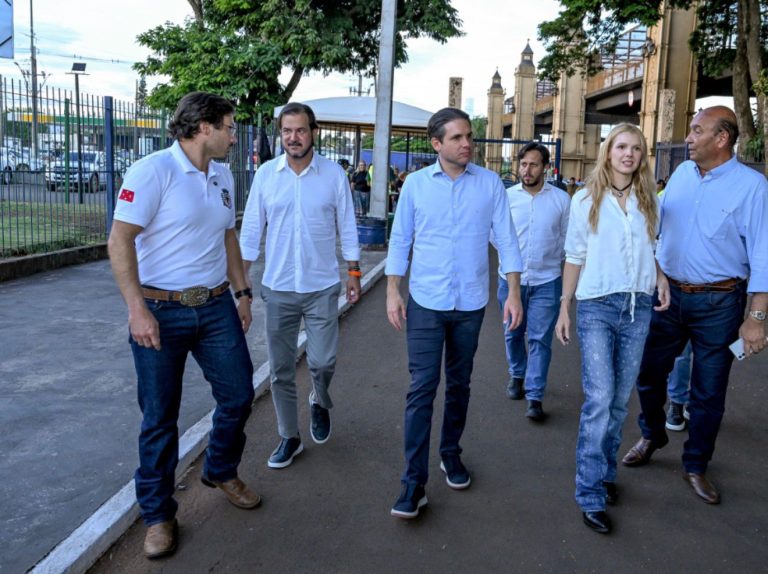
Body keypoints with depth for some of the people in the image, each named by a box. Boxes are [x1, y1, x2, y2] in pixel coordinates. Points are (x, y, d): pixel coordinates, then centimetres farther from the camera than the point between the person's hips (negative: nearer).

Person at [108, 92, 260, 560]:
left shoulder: (223, 176, 10)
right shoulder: (153, 171, -13)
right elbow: (120, 240, -17)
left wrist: (242, 292, 16)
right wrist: (137, 308, -23)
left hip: (216, 307, 6)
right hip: (161, 312, -6)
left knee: (239, 396, 10)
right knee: (160, 417, 5)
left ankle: (222, 472, 38)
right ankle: (158, 514, 24)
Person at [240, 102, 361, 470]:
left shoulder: (334, 174, -3)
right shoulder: (266, 174, -1)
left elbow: (346, 227, 3)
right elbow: (251, 230, 2)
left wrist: (353, 273, 3)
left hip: (322, 287, -1)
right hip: (277, 288, 1)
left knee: (323, 361, 1)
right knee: (281, 369, 8)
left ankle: (320, 403, 35)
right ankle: (289, 437, 25)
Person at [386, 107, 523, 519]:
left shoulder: (490, 184, -1)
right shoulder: (416, 184, -2)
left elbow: (505, 239, 1)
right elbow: (400, 240, 3)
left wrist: (514, 292, -4)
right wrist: (392, 291, -2)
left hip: (471, 303, 2)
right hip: (425, 302, -1)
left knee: (459, 385, 15)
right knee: (422, 388, -5)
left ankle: (451, 454, 35)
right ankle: (414, 483, 1)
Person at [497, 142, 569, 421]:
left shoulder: (561, 198, -4)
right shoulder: (507, 196, -3)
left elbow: (567, 236, 7)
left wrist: (552, 258, 4)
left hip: (546, 281, -1)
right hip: (511, 279, 2)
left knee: (540, 339, -1)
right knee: (513, 333, 15)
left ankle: (535, 397, 4)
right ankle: (517, 375, 38)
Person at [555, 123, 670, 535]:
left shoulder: (647, 201, 9)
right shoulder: (586, 199, 1)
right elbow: (575, 256, 4)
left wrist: (660, 278, 0)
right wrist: (564, 308, 3)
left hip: (638, 307, 4)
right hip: (596, 306, -3)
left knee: (620, 398, 10)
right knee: (599, 398, -9)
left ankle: (606, 471, 28)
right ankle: (591, 496, 0)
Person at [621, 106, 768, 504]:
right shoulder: (682, 173, 4)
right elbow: (657, 225, 15)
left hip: (718, 302, -4)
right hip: (669, 293, 4)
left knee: (708, 391, 9)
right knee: (649, 372, 13)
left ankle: (696, 466, 27)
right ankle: (651, 435, 40)